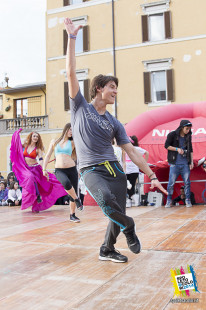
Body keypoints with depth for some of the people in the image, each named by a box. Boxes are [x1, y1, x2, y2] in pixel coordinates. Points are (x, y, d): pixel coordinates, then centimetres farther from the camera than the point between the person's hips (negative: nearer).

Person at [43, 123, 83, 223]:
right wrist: (44, 169, 6)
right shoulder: (54, 142, 11)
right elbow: (47, 156, 13)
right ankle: (77, 200, -9)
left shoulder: (72, 142, 9)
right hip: (59, 170, -1)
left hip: (72, 169, 2)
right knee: (66, 183, -34)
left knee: (74, 192, 2)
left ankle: (72, 215, 19)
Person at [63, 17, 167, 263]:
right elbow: (71, 72, -1)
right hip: (91, 170, -4)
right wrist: (72, 37, -3)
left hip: (114, 169, 4)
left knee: (117, 214, 1)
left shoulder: (114, 123, 13)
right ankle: (128, 228, -3)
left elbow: (132, 151, 11)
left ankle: (107, 250, 29)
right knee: (105, 197, -32)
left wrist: (152, 176, 5)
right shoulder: (80, 107, 6)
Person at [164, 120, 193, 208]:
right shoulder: (172, 134, -2)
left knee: (187, 182, 2)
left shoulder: (188, 136, 10)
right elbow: (166, 145, -2)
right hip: (175, 163, -3)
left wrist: (191, 162, 8)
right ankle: (169, 200, 12)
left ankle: (188, 200, 13)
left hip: (185, 164, 3)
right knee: (171, 183, -1)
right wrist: (177, 149, -13)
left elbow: (190, 150, 15)